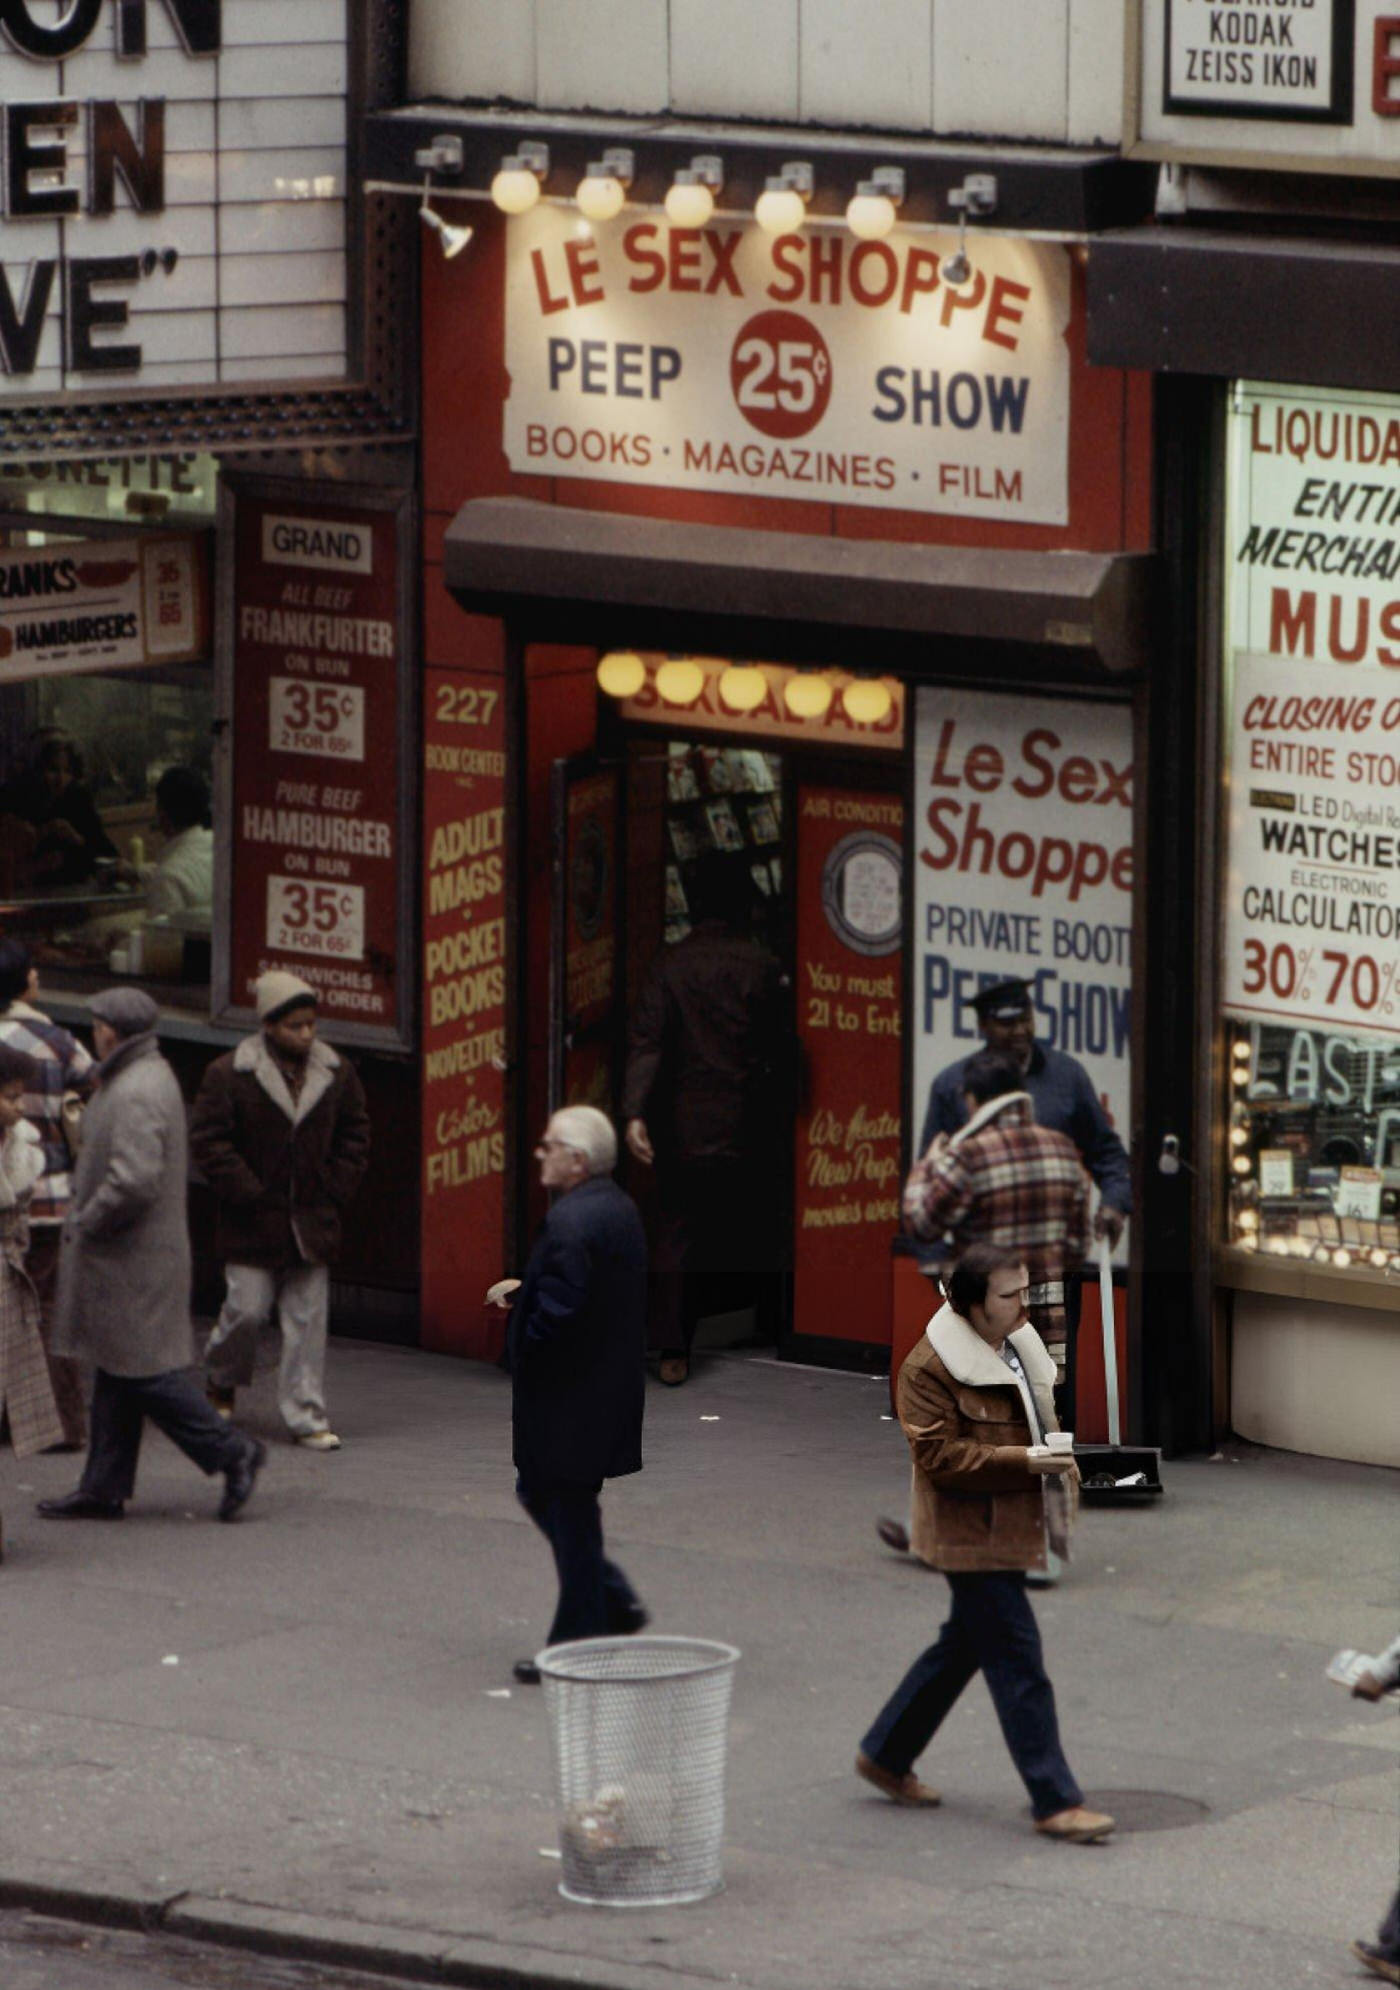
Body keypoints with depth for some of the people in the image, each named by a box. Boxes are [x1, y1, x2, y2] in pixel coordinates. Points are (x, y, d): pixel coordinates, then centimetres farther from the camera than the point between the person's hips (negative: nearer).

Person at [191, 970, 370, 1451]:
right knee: (247, 1311, -2)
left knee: (308, 1321, 2)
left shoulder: (337, 1073, 5)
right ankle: (222, 1383, 27)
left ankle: (307, 1417, 6)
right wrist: (247, 1194, -12)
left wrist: (336, 1191, 3)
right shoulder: (229, 1074, -9)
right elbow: (208, 1140, -8)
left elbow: (355, 1135, 14)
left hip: (314, 1225, 3)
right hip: (252, 1227, -3)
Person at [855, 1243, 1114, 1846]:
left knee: (964, 1645, 19)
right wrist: (1022, 1462, -25)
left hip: (1009, 1533, 10)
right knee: (1018, 1665, -9)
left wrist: (1055, 1457, 7)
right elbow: (938, 1456, -20)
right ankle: (1055, 1802, -7)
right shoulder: (931, 1367, -17)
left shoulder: (1016, 1346, 11)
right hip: (972, 1537, -10)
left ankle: (885, 1755, 35)